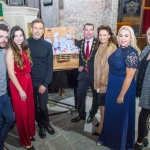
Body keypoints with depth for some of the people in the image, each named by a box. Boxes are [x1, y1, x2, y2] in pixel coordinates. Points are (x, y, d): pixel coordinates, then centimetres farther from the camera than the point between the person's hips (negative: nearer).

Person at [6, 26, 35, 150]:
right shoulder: (10, 51, -14)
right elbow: (11, 74, -16)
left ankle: (30, 133, 41)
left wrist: (27, 82, 2)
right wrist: (20, 90, -15)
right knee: (22, 112, 8)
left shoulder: (25, 49, 6)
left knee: (30, 109, 18)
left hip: (28, 81, 6)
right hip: (17, 84, -6)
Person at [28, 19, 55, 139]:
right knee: (34, 106, 13)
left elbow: (50, 66, -2)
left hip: (42, 82, 0)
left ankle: (46, 123, 34)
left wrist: (45, 84, -9)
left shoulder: (48, 45, -1)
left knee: (43, 106, 5)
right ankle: (41, 125, 35)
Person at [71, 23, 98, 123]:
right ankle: (81, 114, 29)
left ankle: (92, 114, 37)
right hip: (83, 73, 4)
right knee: (80, 94, 8)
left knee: (96, 95, 13)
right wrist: (80, 66, -4)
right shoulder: (80, 43, 6)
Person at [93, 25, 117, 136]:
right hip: (100, 80, 8)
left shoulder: (111, 47, -18)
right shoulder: (101, 46, 9)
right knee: (102, 103, 18)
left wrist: (103, 83, -18)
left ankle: (102, 127, 18)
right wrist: (99, 82, 10)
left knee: (102, 103, 3)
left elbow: (109, 67, -20)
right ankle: (103, 122, 33)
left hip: (105, 82, -8)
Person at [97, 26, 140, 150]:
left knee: (121, 116, 11)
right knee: (110, 114, 21)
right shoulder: (119, 50, 3)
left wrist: (121, 95, -17)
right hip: (112, 86, 8)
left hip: (124, 88, -8)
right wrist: (106, 84, 13)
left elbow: (129, 76, -21)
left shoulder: (132, 53, -22)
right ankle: (109, 138, 44)